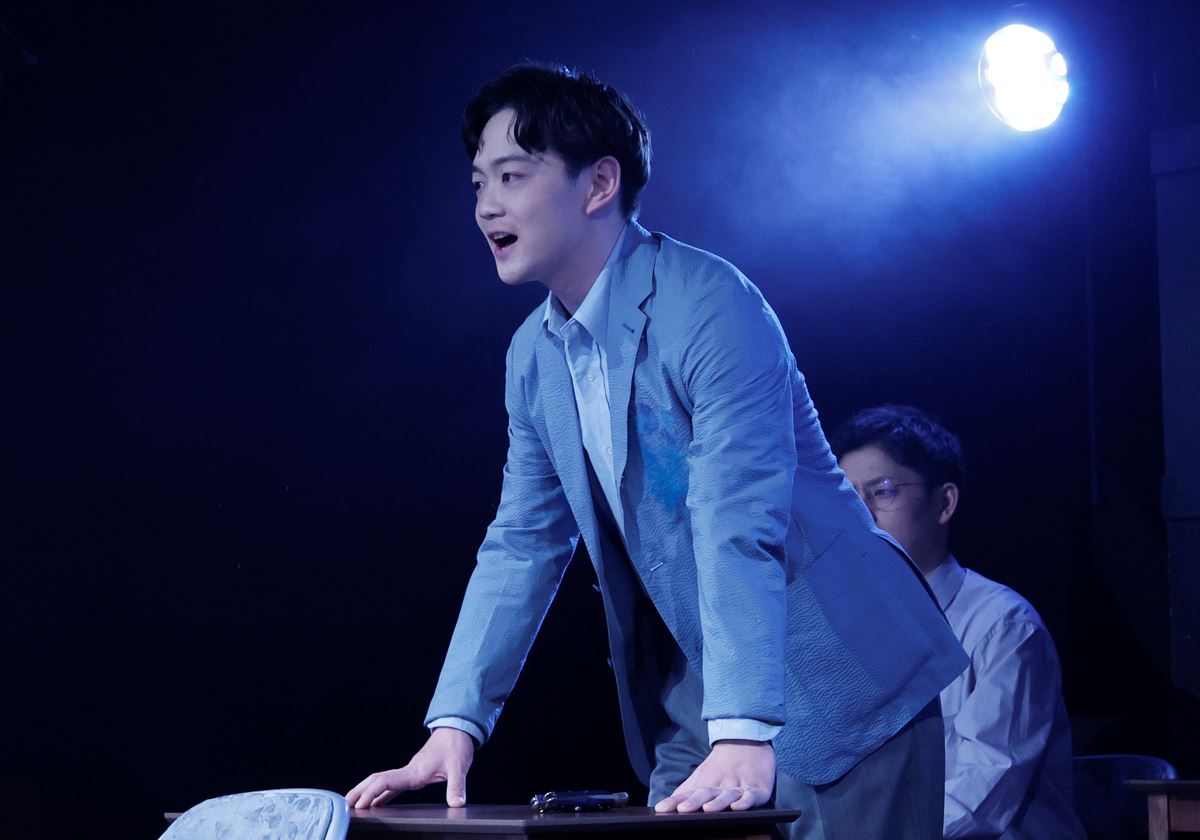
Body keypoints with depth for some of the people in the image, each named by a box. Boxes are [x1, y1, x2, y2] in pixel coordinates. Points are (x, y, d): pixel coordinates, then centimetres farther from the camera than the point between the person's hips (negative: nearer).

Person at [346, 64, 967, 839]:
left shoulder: (710, 308, -19)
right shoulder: (535, 354, 5)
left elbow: (740, 530, -29)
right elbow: (523, 545, 9)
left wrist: (743, 738, -37)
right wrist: (455, 726, 1)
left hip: (839, 694, -7)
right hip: (694, 711, 7)